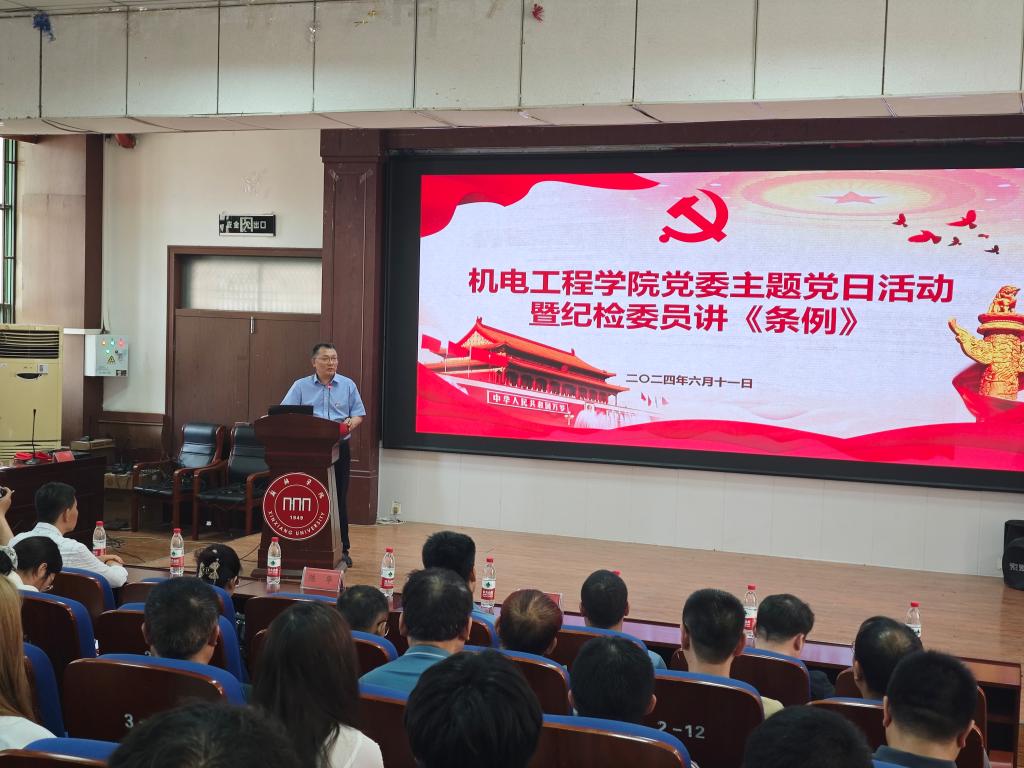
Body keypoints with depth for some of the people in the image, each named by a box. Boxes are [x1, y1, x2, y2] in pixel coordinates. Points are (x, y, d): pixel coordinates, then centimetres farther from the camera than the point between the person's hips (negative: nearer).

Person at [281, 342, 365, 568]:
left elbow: (358, 414, 7)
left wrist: (352, 422, -15)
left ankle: (341, 549, 11)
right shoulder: (301, 386, 5)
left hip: (339, 448, 0)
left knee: (339, 499, 3)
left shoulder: (348, 385, 7)